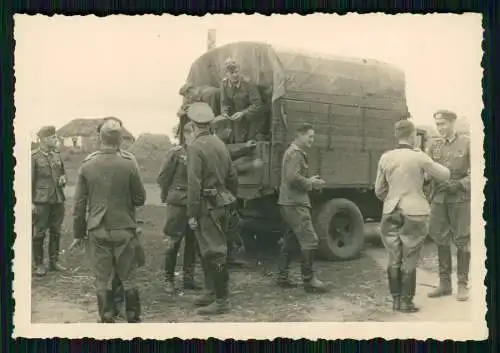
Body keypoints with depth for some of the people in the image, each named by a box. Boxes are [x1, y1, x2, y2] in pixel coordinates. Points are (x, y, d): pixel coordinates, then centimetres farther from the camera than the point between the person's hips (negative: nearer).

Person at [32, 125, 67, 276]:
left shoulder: (57, 154, 8)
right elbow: (30, 180, -7)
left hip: (58, 199, 5)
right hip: (41, 200, -5)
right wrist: (31, 202, -10)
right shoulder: (34, 156, -7)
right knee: (39, 233, 2)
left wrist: (63, 178, -2)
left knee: (56, 231, 11)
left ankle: (54, 261, 23)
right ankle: (39, 265, 13)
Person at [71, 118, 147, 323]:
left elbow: (79, 203, 2)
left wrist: (78, 233, 10)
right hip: (124, 229, -1)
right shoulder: (128, 164, -9)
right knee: (128, 278, 10)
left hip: (97, 231, 1)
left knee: (102, 279, 9)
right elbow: (140, 199, -3)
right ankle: (133, 319, 18)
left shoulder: (87, 165, -2)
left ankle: (106, 320, 14)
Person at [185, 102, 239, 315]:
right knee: (211, 250, 18)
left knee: (214, 252, -3)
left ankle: (222, 300, 3)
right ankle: (215, 292, 29)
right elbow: (232, 176, 14)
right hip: (221, 203, 9)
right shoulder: (219, 143, 10)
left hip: (208, 206, -8)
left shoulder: (195, 147, -14)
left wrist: (192, 214, -16)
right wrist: (230, 199, 23)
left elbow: (194, 184, -19)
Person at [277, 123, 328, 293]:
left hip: (288, 203, 11)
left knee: (289, 240, 14)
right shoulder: (296, 153, -12)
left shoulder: (292, 152, 20)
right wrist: (310, 184, -12)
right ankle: (309, 279, -7)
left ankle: (282, 277, 19)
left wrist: (310, 182, 11)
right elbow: (292, 177, -25)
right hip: (295, 204, -11)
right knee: (310, 240, -10)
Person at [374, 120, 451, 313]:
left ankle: (396, 300, 20)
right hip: (415, 212, -3)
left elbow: (379, 190, 8)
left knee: (394, 258, 12)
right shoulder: (419, 157, -9)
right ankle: (406, 302, 10)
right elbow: (444, 175, 4)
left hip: (391, 212, 4)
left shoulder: (385, 158, 1)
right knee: (409, 260, 5)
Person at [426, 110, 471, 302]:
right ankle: (444, 283, 16)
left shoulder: (468, 144, -3)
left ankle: (463, 285, 10)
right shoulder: (434, 145, 8)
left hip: (460, 198, -4)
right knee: (441, 241, 7)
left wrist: (459, 184, -20)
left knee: (462, 241, 1)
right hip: (438, 198, 4)